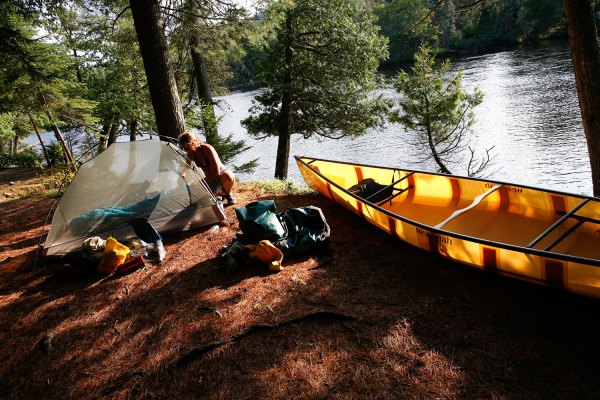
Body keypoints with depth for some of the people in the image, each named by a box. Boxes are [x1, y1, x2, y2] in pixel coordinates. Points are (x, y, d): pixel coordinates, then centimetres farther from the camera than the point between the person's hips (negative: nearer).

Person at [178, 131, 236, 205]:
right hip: (211, 181, 6)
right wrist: (183, 175, -12)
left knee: (228, 176, -43)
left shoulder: (207, 149, -24)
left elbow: (216, 172, -28)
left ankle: (228, 194, -9)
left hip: (221, 174, -6)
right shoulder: (191, 155, -4)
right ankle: (221, 193, 14)